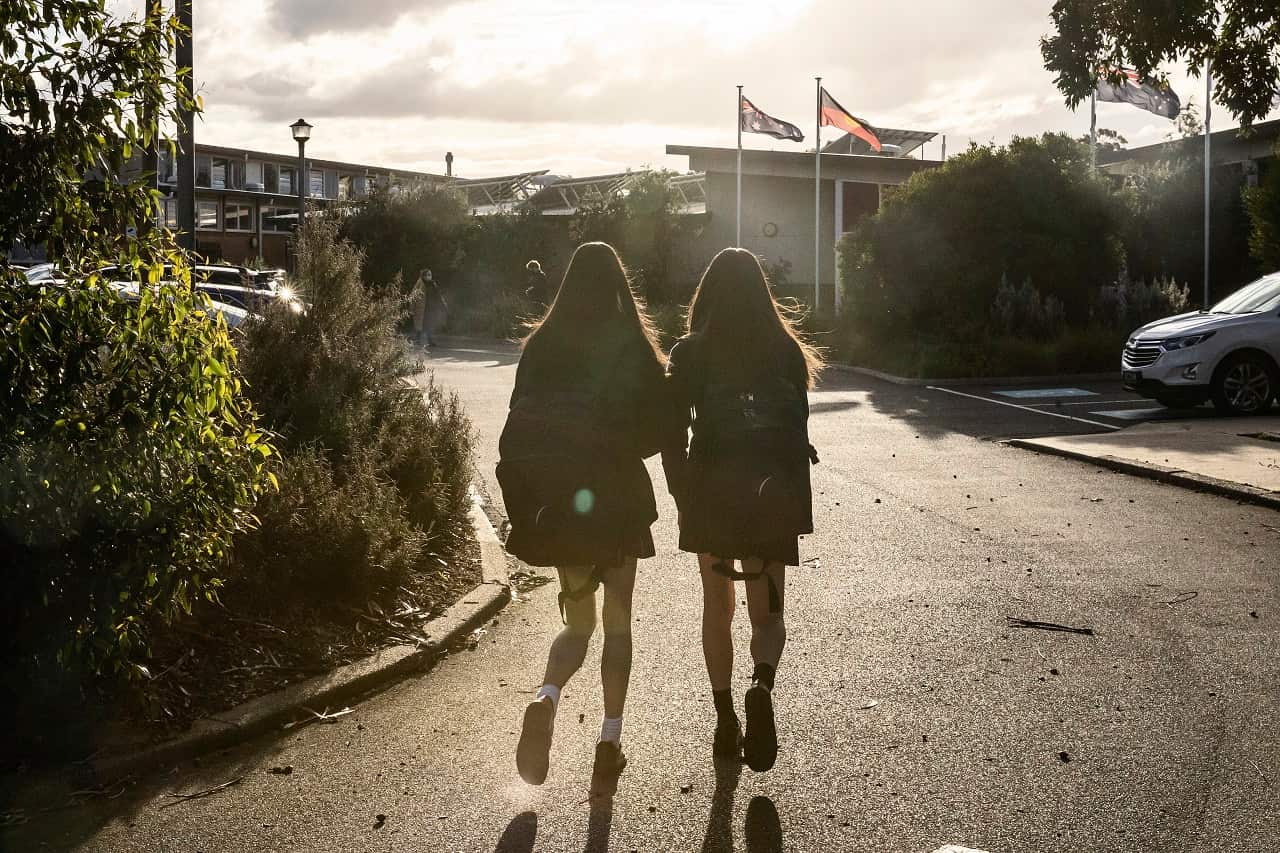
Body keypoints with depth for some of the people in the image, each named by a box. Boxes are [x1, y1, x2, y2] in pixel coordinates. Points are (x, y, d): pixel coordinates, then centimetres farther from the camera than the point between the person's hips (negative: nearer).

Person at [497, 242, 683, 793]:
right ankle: (609, 744, 6)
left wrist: (521, 507, 5)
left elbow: (519, 427, 1)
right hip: (618, 496, -2)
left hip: (556, 499, 2)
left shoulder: (542, 346, 2)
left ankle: (547, 697, -14)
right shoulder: (633, 348, -5)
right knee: (617, 622, 11)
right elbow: (664, 428, -6)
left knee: (578, 620, 15)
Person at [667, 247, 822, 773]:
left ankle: (725, 720, 16)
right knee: (767, 609, 8)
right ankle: (763, 685, -22)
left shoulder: (691, 352, -3)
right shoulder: (785, 348, 0)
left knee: (717, 606, 15)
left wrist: (683, 496, 3)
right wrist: (796, 504, 8)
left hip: (711, 489, 0)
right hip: (772, 491, 0)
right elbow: (799, 429, 1)